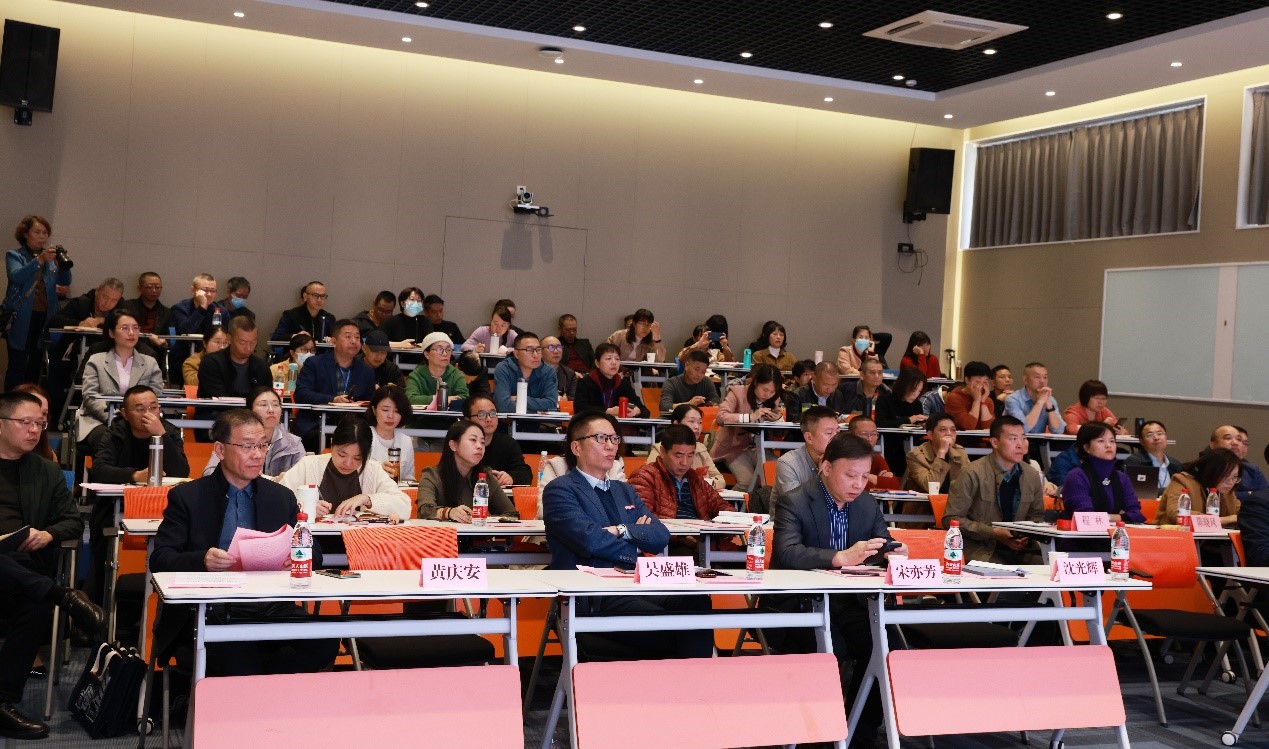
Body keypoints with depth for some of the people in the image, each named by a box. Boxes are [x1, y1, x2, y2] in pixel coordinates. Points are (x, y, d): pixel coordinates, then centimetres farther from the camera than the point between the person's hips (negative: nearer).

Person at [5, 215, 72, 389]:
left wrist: (63, 265, -14)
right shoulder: (14, 256, 3)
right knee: (18, 365, -7)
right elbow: (16, 277, -16)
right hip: (21, 319, -4)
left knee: (36, 365, 6)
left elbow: (65, 284, 5)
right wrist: (39, 260, -28)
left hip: (45, 317, 4)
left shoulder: (51, 257, 15)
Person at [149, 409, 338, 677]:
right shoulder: (187, 497, 10)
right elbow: (160, 558, 1)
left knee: (324, 640, -28)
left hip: (269, 608, 4)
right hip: (209, 610, -4)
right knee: (235, 649, -40)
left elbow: (315, 554, 16)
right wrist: (202, 561, -20)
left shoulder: (282, 497, 18)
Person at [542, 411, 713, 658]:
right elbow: (590, 540, -11)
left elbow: (661, 536, 13)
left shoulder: (624, 491, 26)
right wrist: (636, 547, 4)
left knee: (697, 602, -26)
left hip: (637, 587, 6)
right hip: (592, 599, -6)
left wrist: (623, 531, -4)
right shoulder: (560, 490, 4)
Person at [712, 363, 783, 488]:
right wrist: (750, 417, -31)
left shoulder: (774, 399, 5)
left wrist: (777, 419, -12)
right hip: (735, 447, -5)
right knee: (748, 482, -26)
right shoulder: (737, 392, -11)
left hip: (760, 448, 5)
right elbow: (721, 418, -25)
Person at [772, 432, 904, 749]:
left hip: (849, 601, 5)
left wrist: (895, 554, -14)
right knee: (833, 650, -30)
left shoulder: (869, 504, 8)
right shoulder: (794, 502, -12)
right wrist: (842, 557, -37)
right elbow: (785, 553, -27)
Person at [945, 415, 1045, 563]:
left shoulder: (1033, 477, 6)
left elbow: (1037, 516, 20)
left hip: (1021, 548, 5)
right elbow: (951, 518, -9)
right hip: (981, 551, -5)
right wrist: (994, 533, -17)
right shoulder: (973, 474, -10)